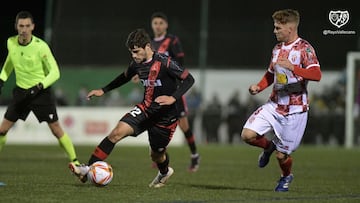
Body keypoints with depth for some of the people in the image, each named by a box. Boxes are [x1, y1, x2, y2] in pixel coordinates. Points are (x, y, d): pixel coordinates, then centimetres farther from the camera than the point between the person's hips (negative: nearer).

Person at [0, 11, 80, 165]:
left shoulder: (41, 46, -20)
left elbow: (55, 72, -16)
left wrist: (39, 86, -29)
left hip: (41, 91, -4)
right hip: (21, 91, 4)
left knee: (56, 130, -5)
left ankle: (75, 162, 4)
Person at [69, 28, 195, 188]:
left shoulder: (164, 63, -21)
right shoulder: (137, 64, -1)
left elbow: (189, 79, -18)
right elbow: (125, 77, 21)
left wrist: (173, 98, -32)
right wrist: (104, 90, 20)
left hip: (165, 116, -4)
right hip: (145, 109, 5)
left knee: (157, 154, 11)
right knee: (117, 132, -18)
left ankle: (164, 172, 50)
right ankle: (88, 169, -20)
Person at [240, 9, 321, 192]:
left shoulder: (304, 48, -10)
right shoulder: (277, 48, 12)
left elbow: (316, 74, -22)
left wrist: (293, 68, -32)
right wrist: (259, 87, 6)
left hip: (294, 110, -6)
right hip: (274, 105, 6)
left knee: (281, 154, -1)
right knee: (247, 134, -12)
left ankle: (286, 177, 32)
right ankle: (269, 146, 20)